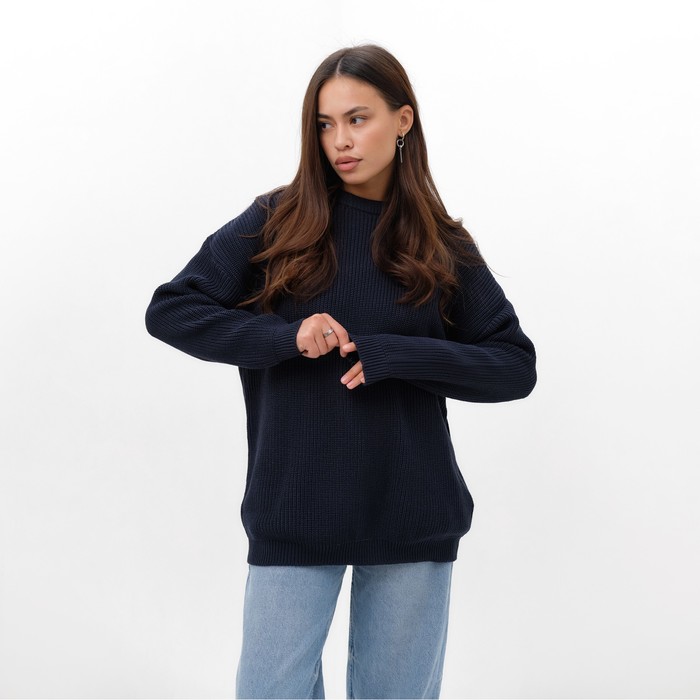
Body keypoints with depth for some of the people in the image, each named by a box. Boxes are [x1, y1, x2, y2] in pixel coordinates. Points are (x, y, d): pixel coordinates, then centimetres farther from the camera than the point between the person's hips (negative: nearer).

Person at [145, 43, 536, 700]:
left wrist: (393, 355, -13)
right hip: (293, 512, -1)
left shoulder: (442, 245, 3)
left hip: (413, 515, 1)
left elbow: (516, 366, 1)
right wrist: (285, 337, -14)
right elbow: (168, 310, -1)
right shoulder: (275, 222, 0)